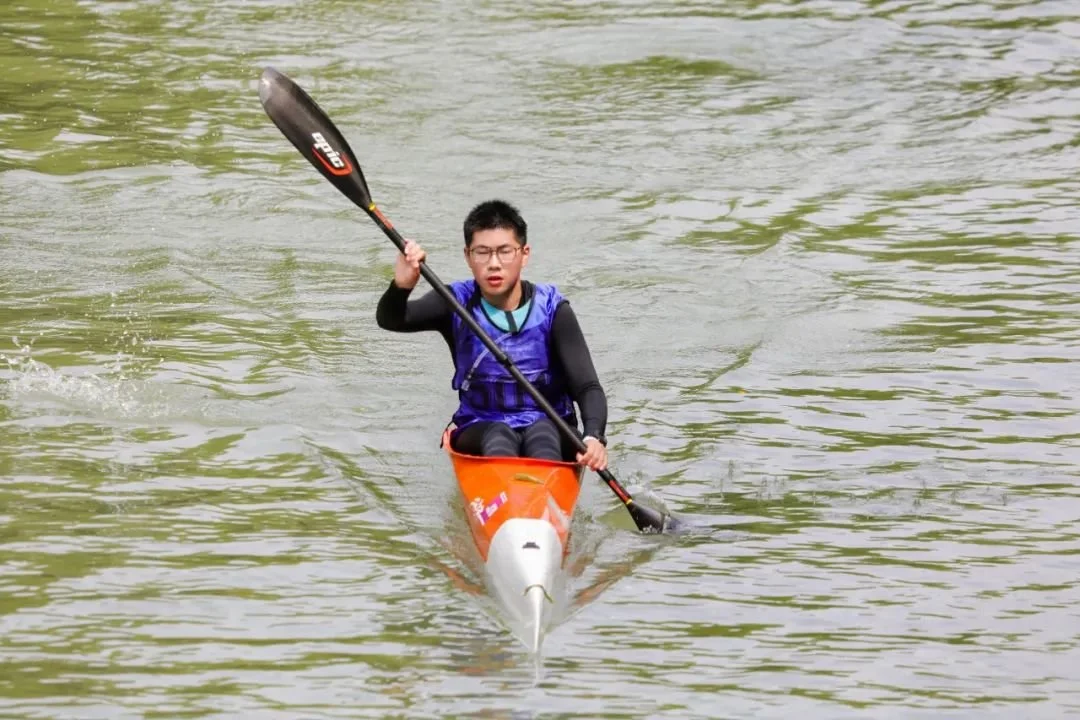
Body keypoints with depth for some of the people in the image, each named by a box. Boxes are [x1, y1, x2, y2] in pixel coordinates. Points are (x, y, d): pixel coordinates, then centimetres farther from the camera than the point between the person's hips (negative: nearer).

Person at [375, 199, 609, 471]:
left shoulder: (551, 310, -3)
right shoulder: (457, 304, 0)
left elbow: (588, 387, -11)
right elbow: (389, 319, -15)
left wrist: (593, 437, -33)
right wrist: (401, 286, -39)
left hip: (551, 431, -1)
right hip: (479, 435, 1)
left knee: (542, 431, -34)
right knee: (497, 437, -33)